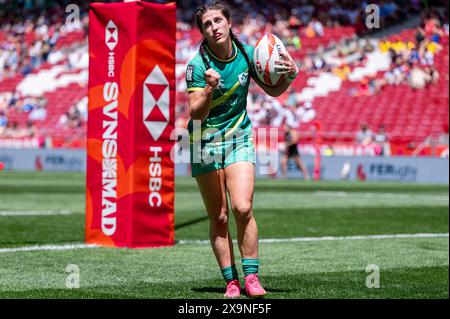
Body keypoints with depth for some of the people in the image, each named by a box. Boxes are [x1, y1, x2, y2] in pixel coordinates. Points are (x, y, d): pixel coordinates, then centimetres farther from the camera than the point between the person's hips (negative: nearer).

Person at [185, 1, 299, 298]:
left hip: (238, 139, 2)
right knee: (219, 218, 0)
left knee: (243, 208, -16)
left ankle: (251, 276, -7)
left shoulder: (246, 54, -3)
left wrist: (290, 75, -9)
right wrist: (209, 90, -37)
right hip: (205, 143, -1)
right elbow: (196, 113, -20)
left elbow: (273, 90, 10)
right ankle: (231, 280, 7)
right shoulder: (198, 65, -14)